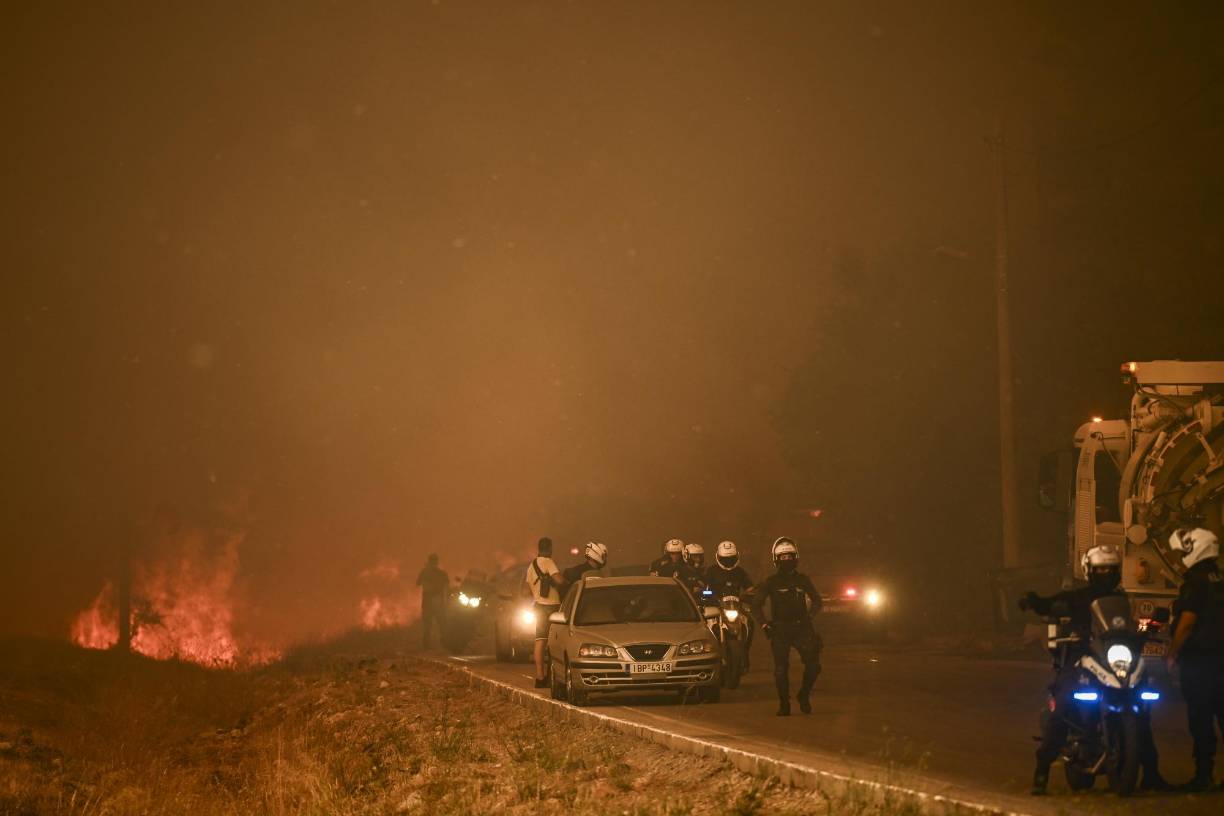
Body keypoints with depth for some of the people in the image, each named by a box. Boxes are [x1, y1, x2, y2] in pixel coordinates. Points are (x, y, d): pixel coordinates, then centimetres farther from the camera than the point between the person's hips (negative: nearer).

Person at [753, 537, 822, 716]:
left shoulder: (802, 580, 11)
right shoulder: (770, 582, 5)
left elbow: (816, 600, 19)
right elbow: (757, 604, 5)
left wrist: (808, 616, 4)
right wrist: (765, 624, -5)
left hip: (801, 628, 2)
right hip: (780, 630, -2)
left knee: (813, 664, -10)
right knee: (781, 669, -4)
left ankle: (803, 695, 10)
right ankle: (784, 703, 4)